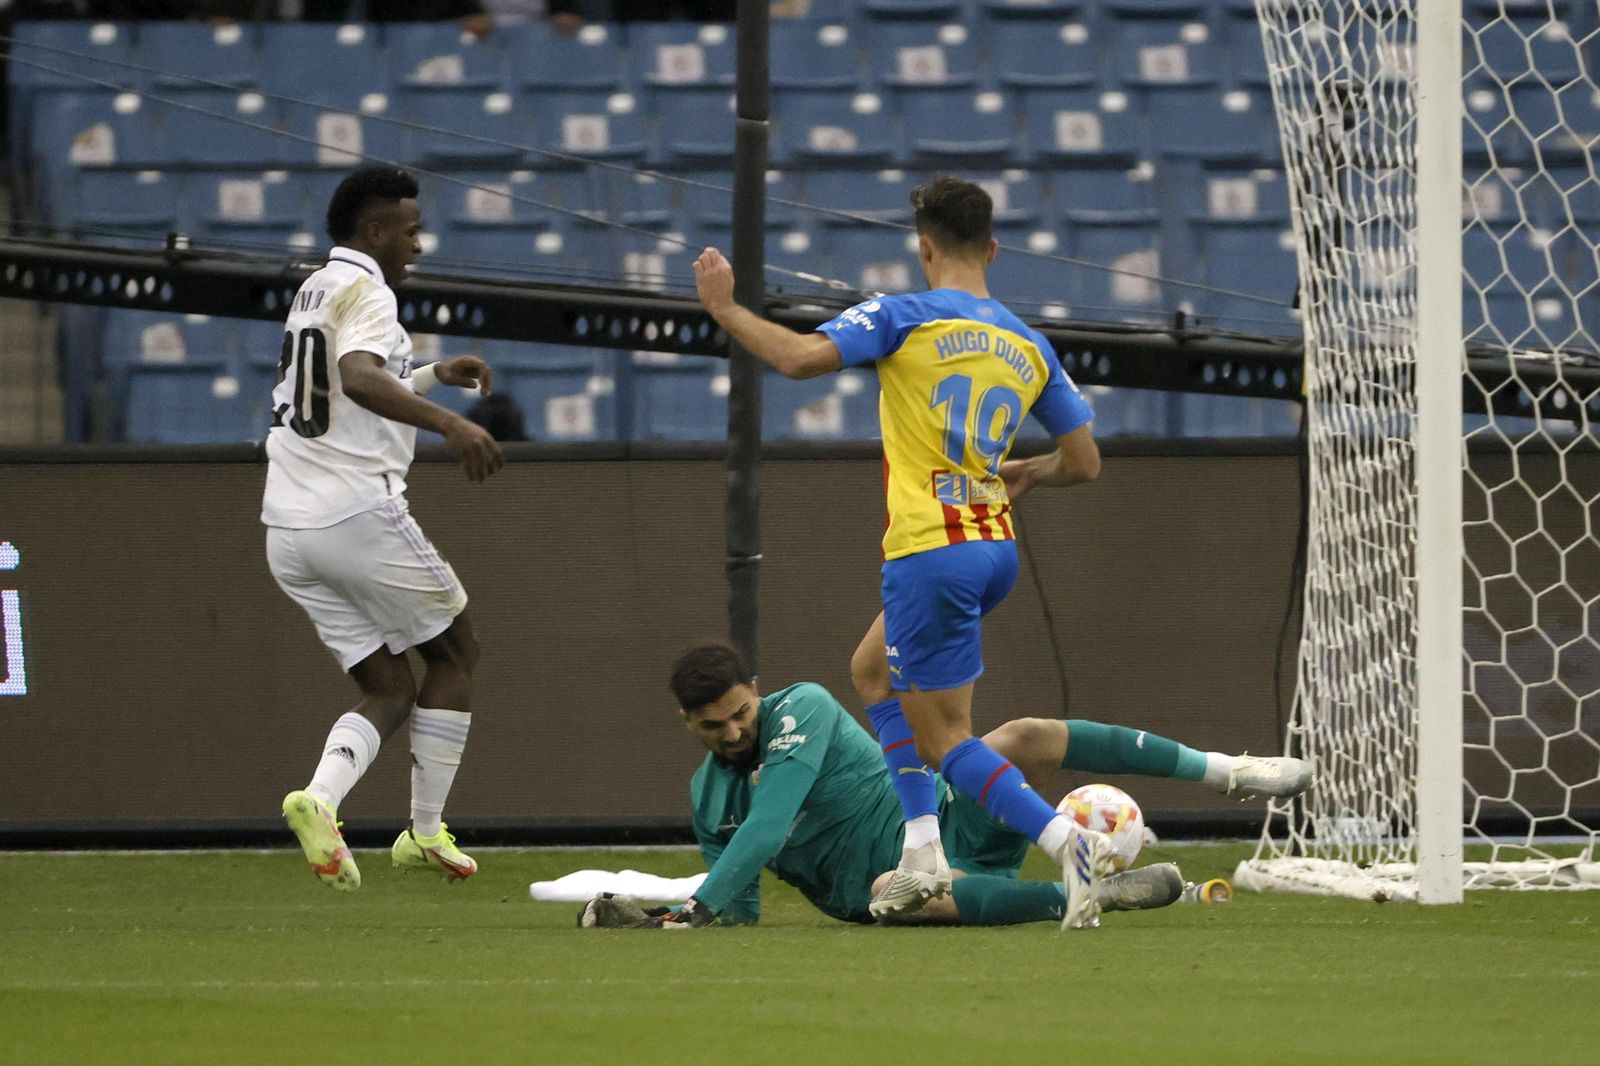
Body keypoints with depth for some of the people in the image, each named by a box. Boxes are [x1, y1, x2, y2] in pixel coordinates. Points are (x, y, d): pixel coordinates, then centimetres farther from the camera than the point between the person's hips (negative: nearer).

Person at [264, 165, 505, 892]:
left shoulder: (313, 292, 21)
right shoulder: (364, 291, -8)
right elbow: (360, 378, -29)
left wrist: (432, 376, 40)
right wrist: (450, 423, -39)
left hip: (287, 531, 8)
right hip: (358, 513, -8)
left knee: (388, 689, 10)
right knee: (454, 653, 11)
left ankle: (319, 799, -17)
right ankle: (425, 832, 10)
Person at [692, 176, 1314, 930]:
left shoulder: (904, 318, -6)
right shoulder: (1028, 346, 11)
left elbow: (799, 357, -17)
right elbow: (1085, 463, 13)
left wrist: (722, 306, -2)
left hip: (929, 550, -7)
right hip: (997, 549, 7)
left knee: (943, 742, 0)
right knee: (875, 670, 27)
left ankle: (1067, 841, -21)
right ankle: (922, 854, 17)